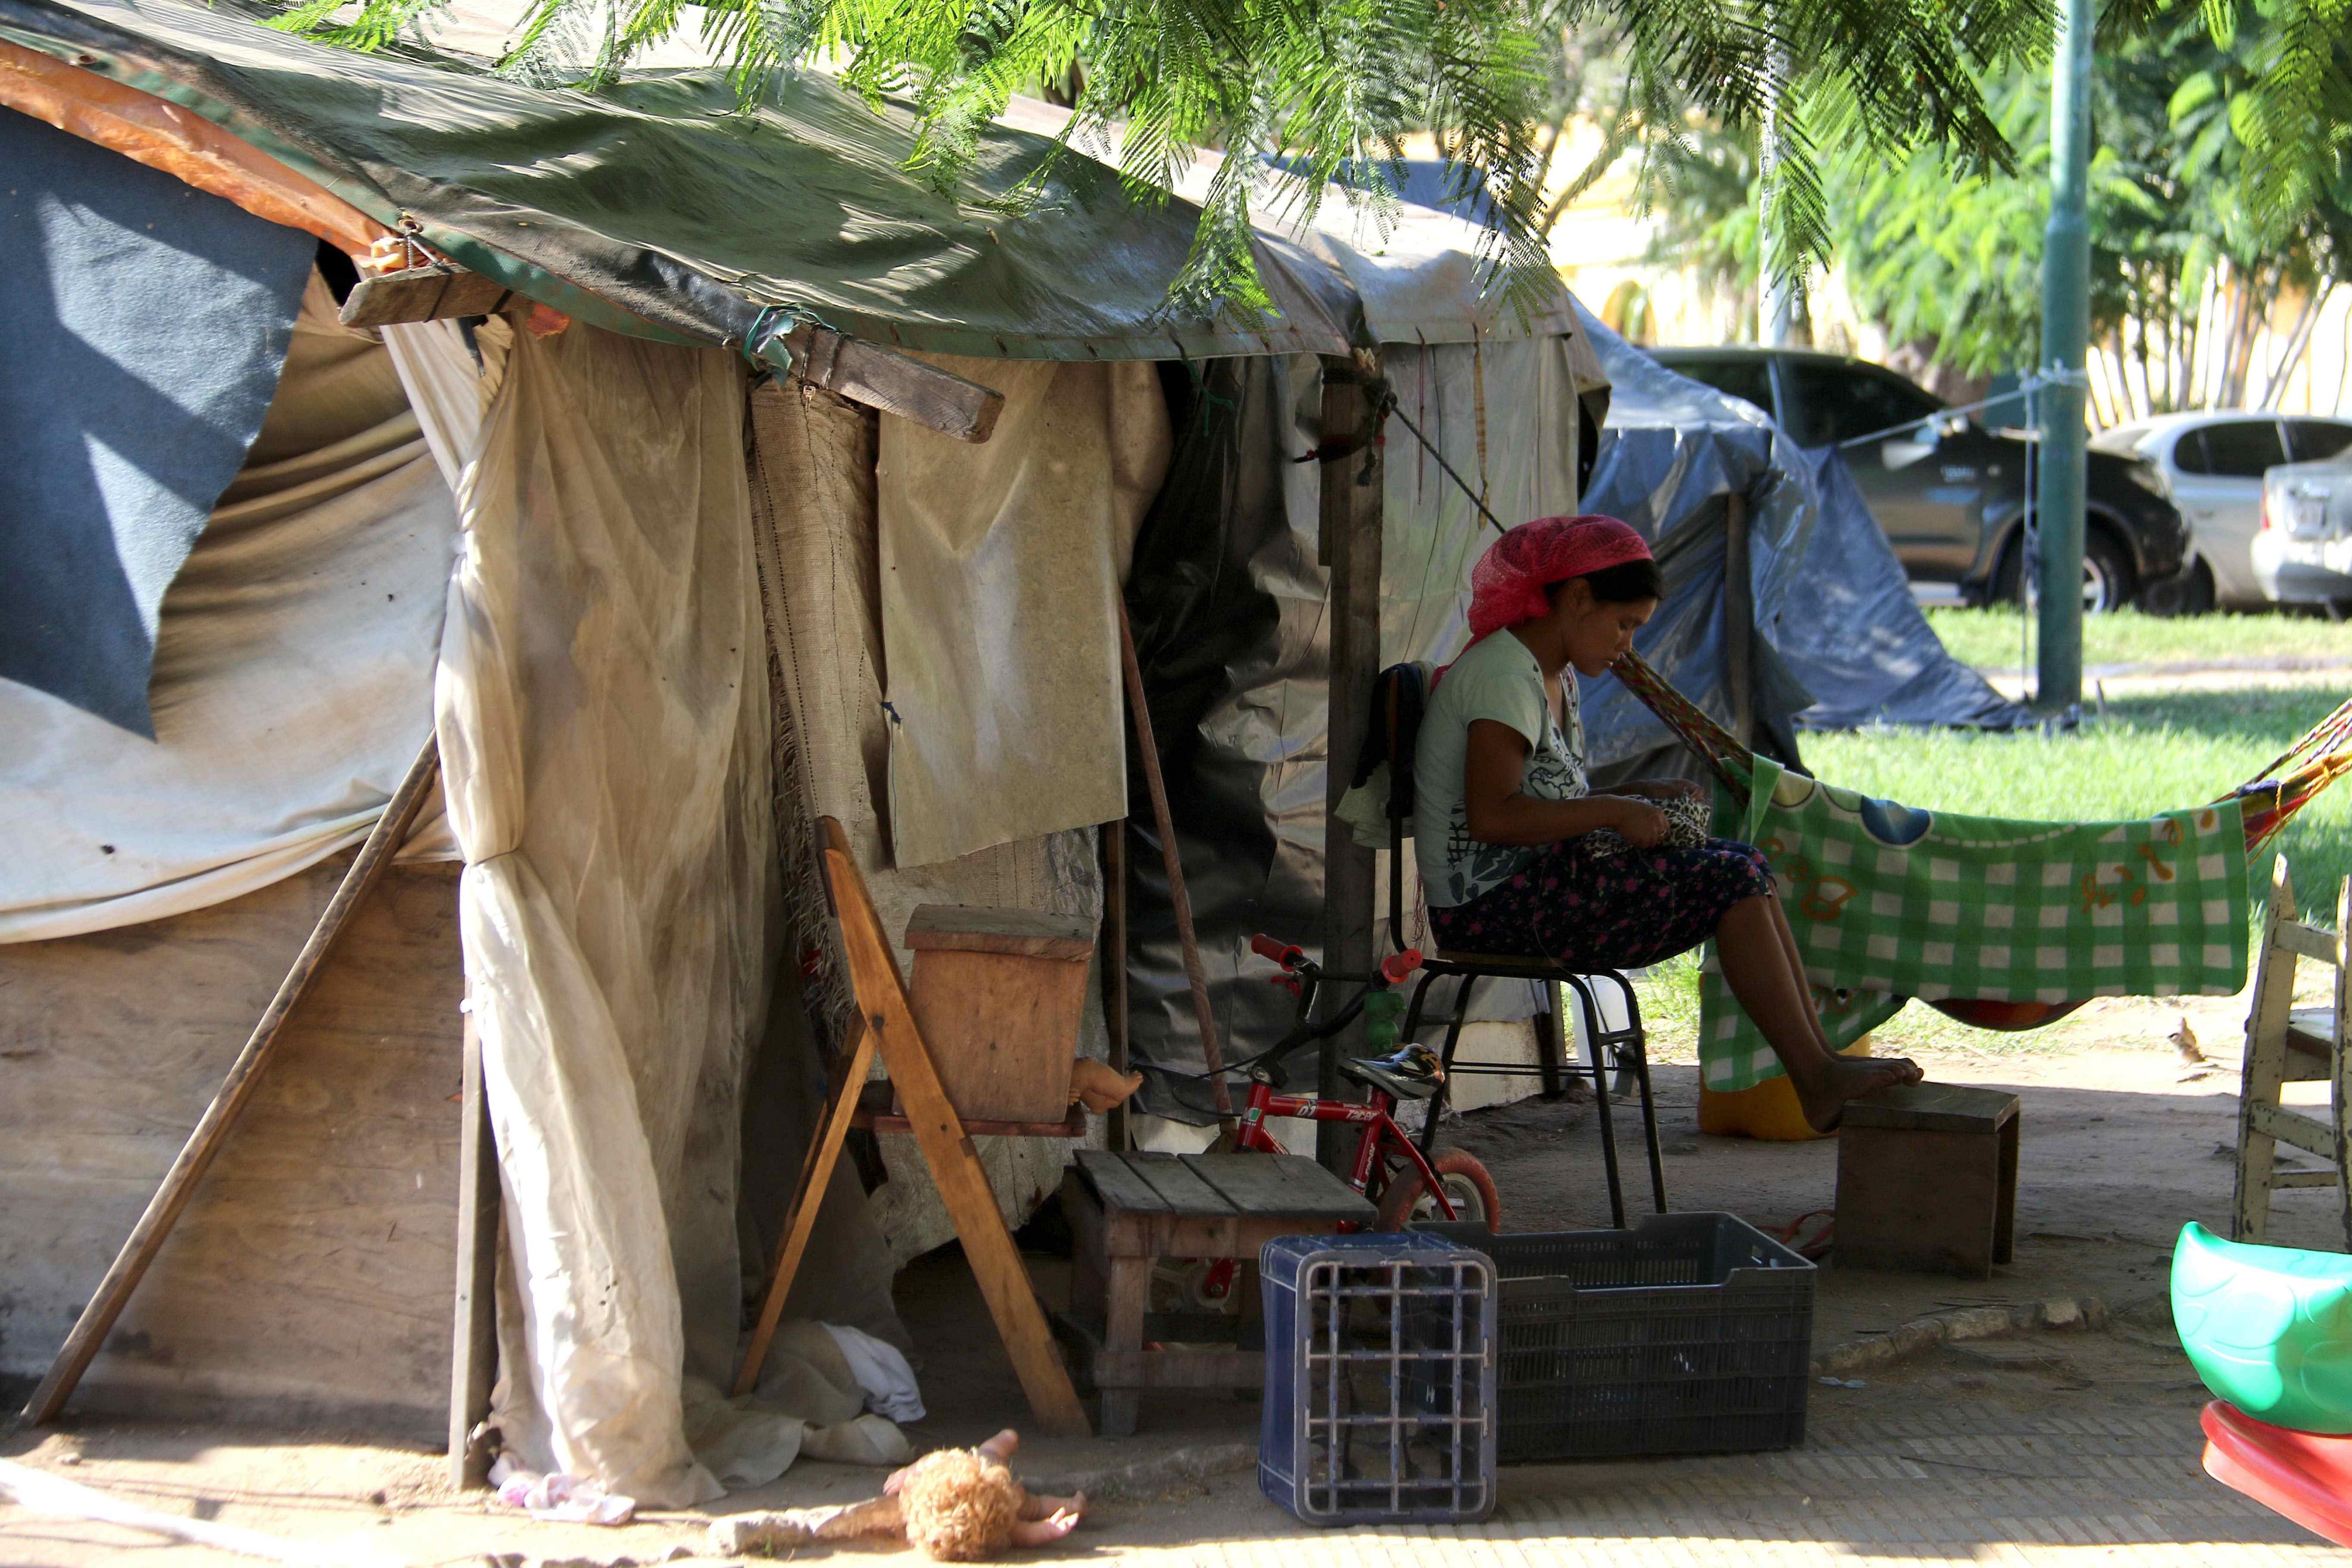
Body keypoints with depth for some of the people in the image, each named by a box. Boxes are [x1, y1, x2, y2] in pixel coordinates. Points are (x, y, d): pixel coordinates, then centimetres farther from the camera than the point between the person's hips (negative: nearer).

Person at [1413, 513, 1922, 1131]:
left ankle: (1820, 1062, -8)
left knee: (1745, 868, -1)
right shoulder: (1504, 675, -14)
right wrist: (1615, 812, -18)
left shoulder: (1554, 676, 18)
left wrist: (1639, 795, 6)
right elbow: (1491, 816, -25)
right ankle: (1816, 1079, -15)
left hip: (1538, 883, 10)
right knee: (1730, 881, -16)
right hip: (1491, 904, -10)